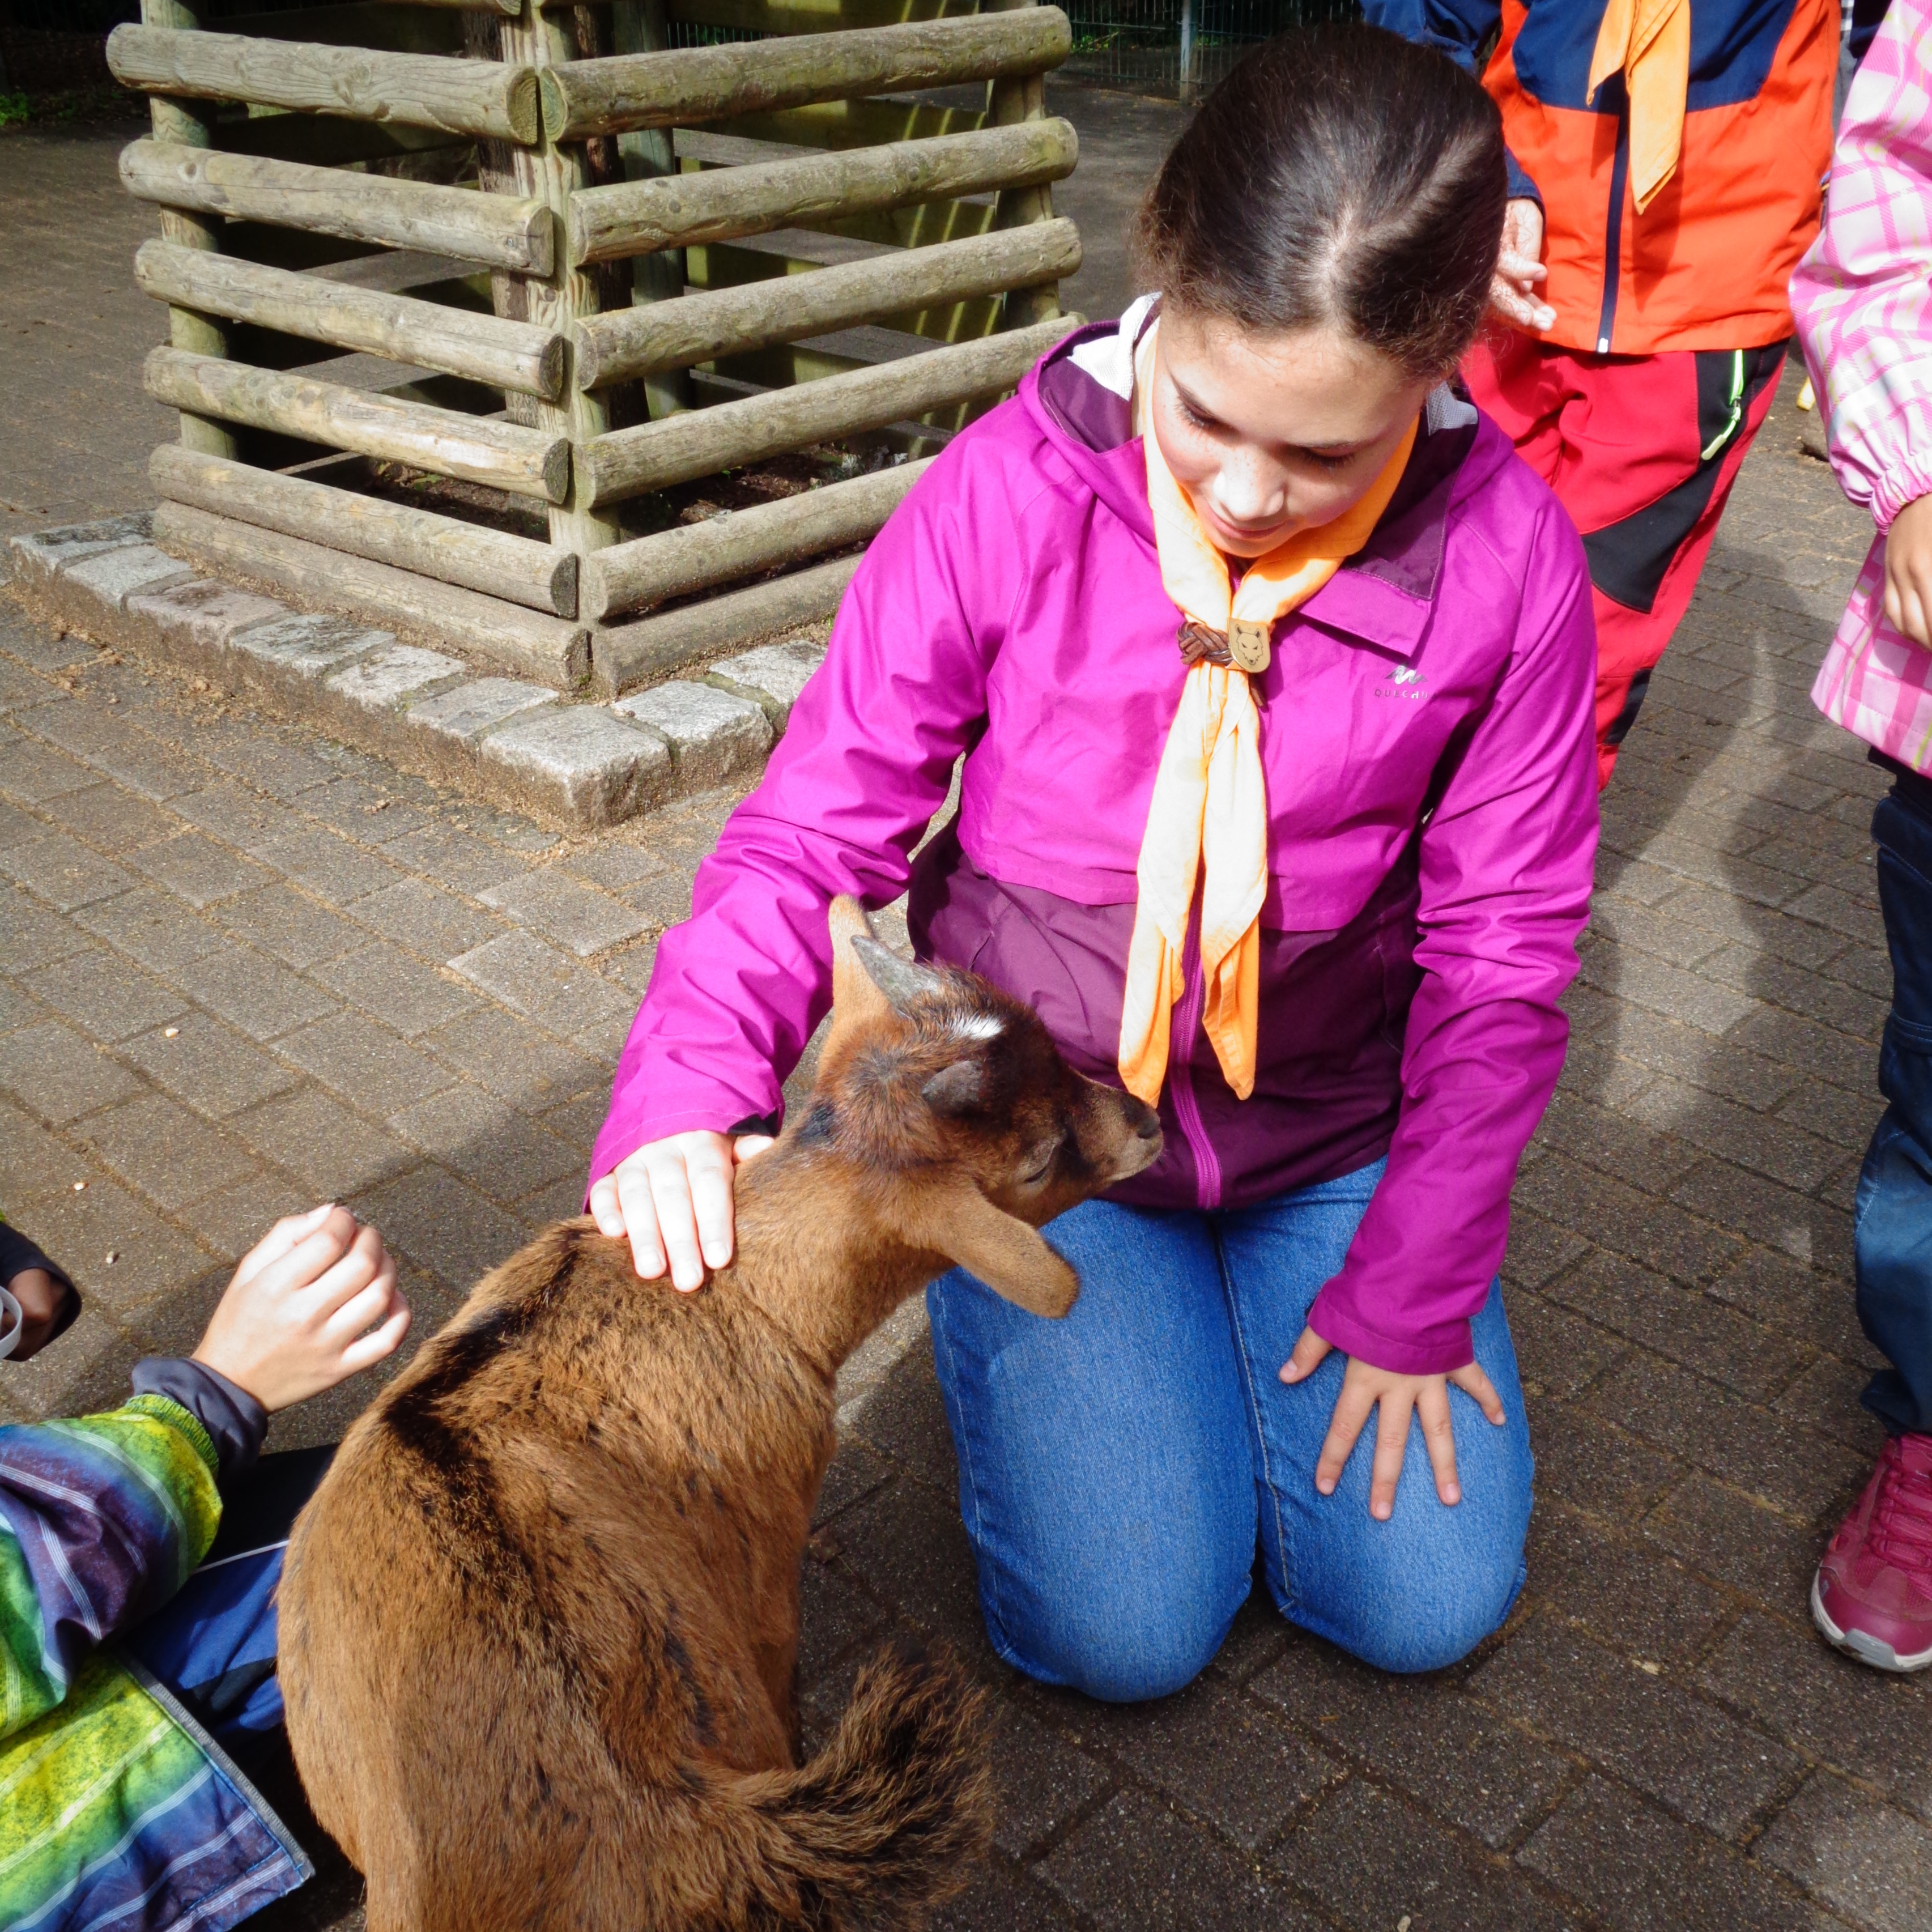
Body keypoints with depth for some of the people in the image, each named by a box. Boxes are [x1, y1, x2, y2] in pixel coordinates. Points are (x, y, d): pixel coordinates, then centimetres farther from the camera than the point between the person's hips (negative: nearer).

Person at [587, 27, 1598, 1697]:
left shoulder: (1506, 555, -18)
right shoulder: (1007, 498, -21)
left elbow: (1499, 955, -9)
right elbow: (815, 831, -17)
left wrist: (1415, 1297, -6)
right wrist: (688, 1090, -34)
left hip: (1332, 1132, 2)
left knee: (1426, 1602, 0)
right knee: (1123, 1632, -7)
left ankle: (1281, 1295, 26)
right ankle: (992, 1317, 21)